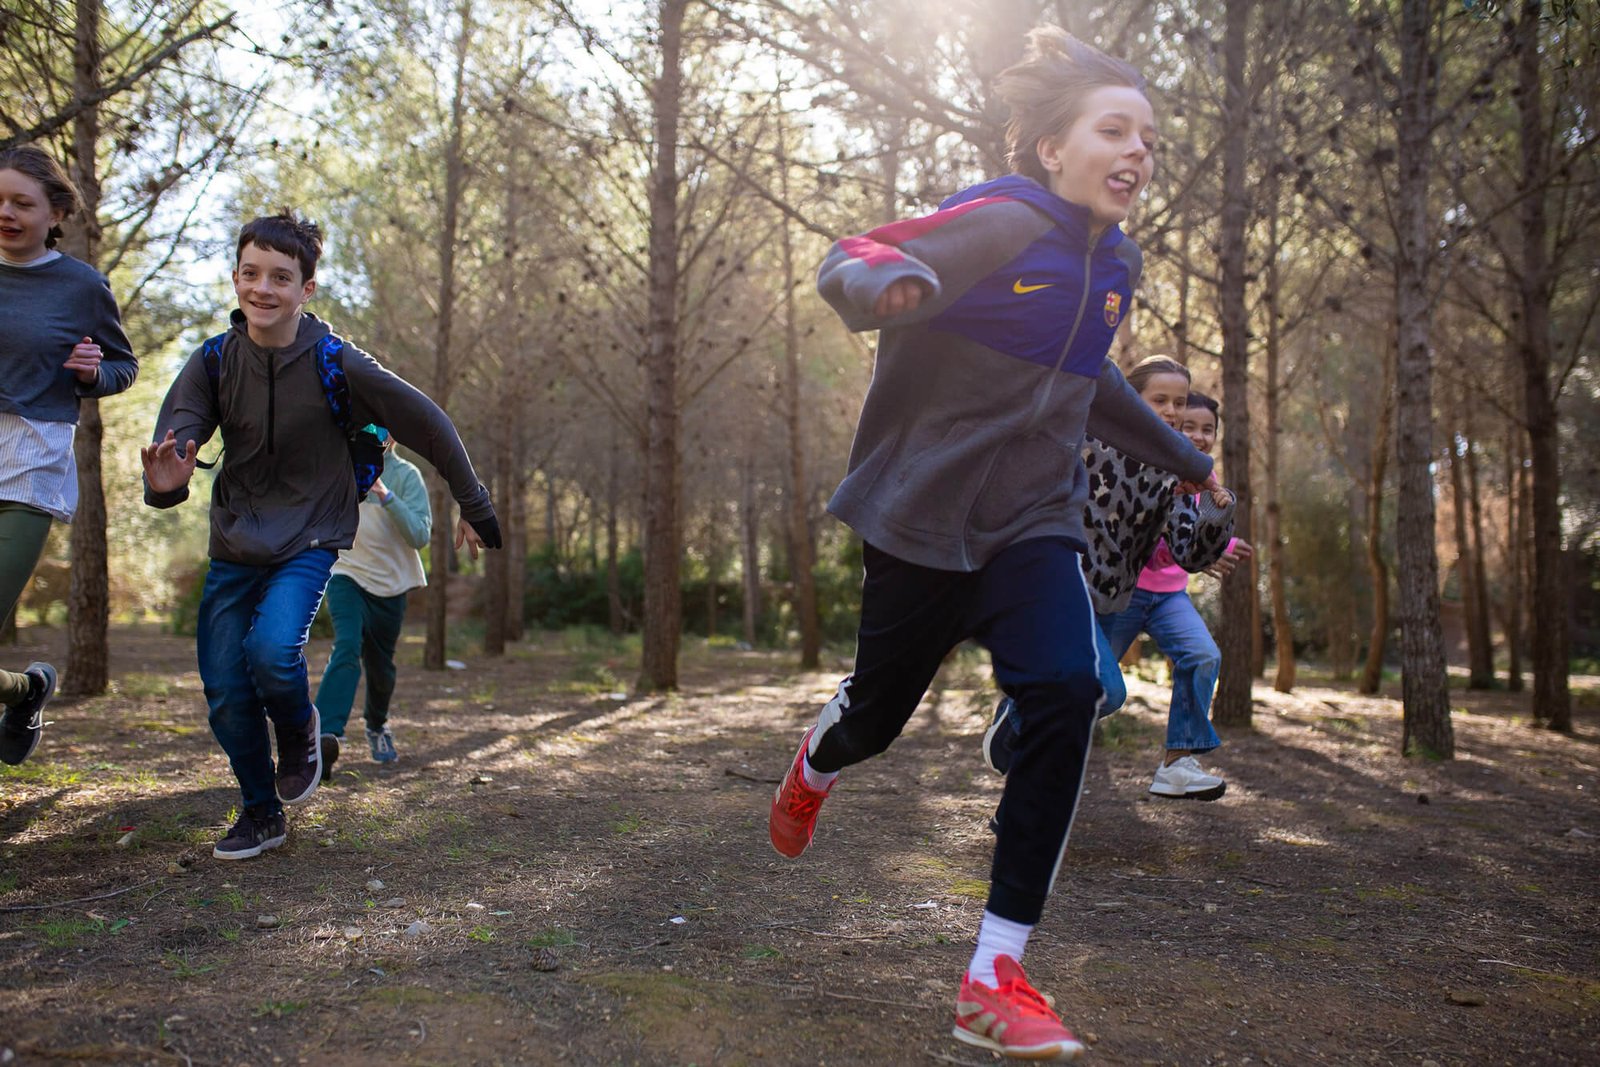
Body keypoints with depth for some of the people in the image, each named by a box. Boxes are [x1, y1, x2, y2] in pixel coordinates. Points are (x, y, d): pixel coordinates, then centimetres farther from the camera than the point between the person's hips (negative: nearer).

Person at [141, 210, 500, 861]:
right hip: (233, 548, 4)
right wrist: (165, 481, -43)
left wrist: (474, 506, 1)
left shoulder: (336, 365, -15)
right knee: (224, 693, 1)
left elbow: (428, 425, -6)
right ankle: (261, 813, 25)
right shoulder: (214, 360, -7)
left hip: (308, 542, -3)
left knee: (271, 650, -27)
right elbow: (176, 434, -18)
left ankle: (300, 731, 9)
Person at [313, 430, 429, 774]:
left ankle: (377, 726, 42)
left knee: (380, 667, 12)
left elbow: (420, 535, -21)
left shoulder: (406, 475, -9)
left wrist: (386, 495, -32)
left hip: (389, 583, 0)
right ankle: (327, 736, -37)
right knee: (347, 648, -25)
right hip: (346, 576, 0)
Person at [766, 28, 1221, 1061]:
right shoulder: (1002, 222, -14)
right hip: (921, 515, -4)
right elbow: (848, 261, -21)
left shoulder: (1116, 262, 9)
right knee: (878, 712, 10)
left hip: (1034, 525, 5)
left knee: (1066, 693, -20)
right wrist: (890, 279, -46)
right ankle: (814, 770, 53)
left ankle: (995, 977, -12)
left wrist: (1181, 455, 32)